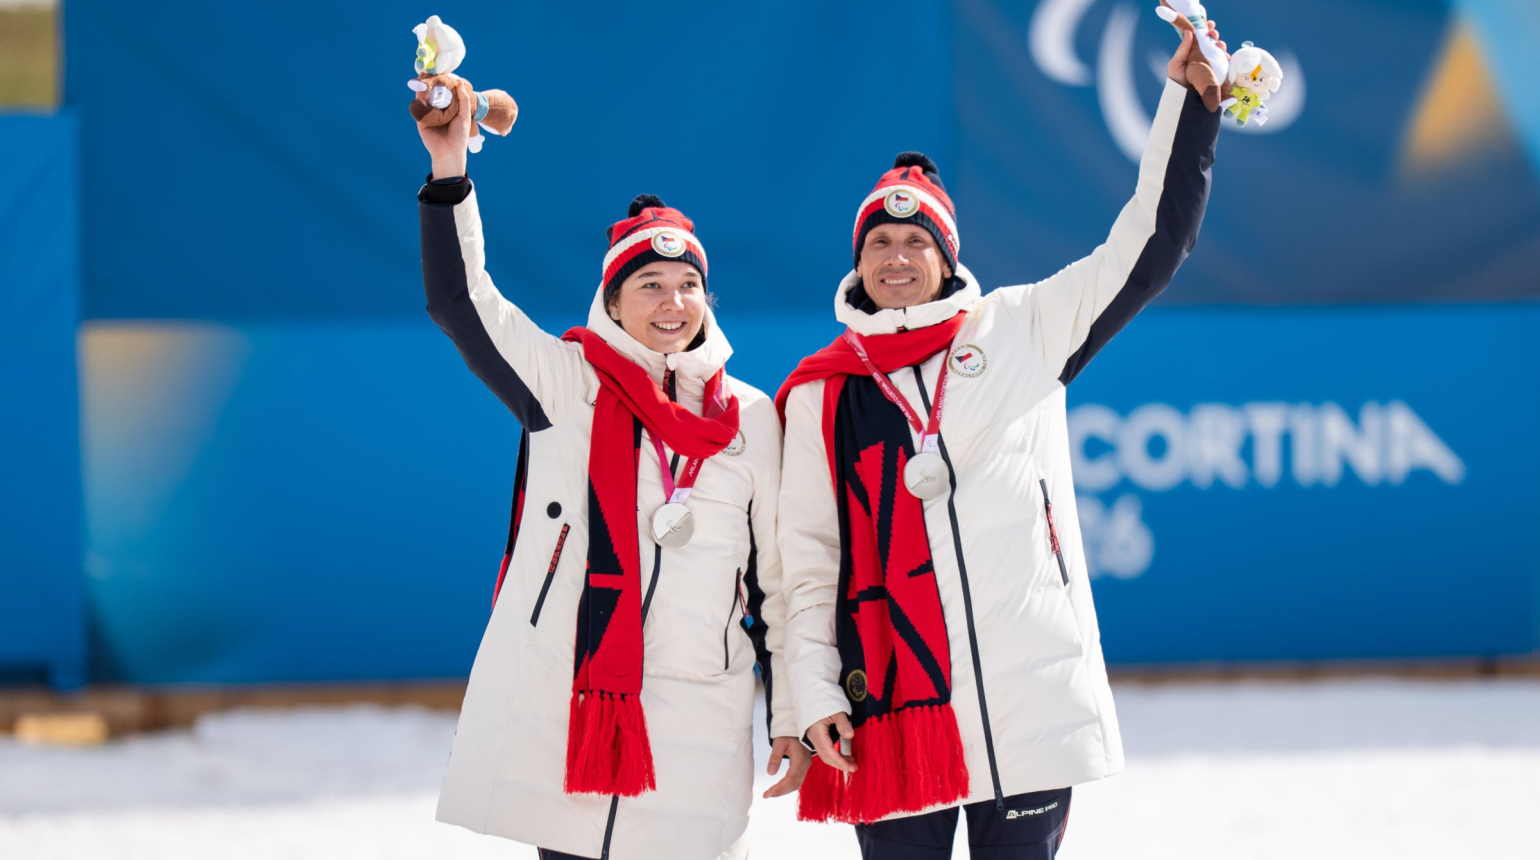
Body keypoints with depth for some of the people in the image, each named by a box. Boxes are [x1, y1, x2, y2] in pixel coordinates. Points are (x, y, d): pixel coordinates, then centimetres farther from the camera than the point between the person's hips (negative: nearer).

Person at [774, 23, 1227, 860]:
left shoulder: (1020, 332, 9)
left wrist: (1187, 98, 6)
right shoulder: (820, 394, 8)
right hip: (896, 706, 0)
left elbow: (1148, 246, 10)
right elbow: (807, 559, 8)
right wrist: (815, 696, -1)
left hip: (1033, 693, 0)